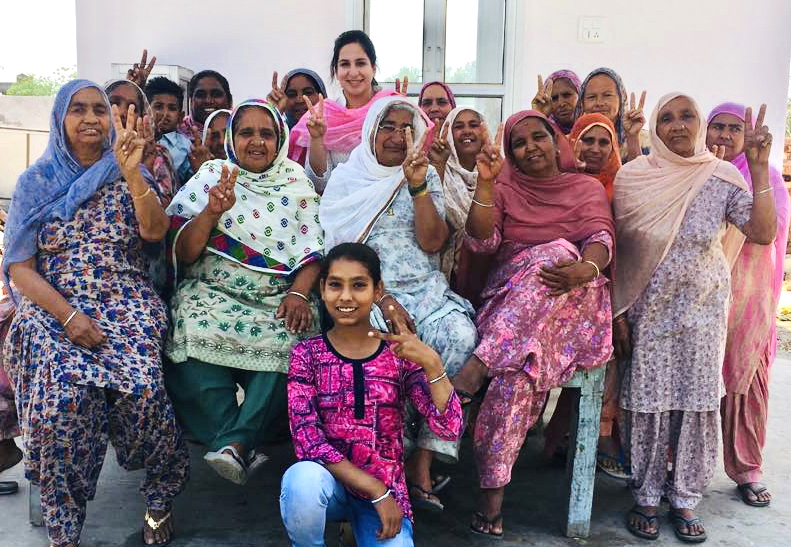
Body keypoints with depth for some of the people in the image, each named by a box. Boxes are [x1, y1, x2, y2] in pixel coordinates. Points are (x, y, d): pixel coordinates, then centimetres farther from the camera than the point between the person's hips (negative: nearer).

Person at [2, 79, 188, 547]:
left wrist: (131, 171, -19)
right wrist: (67, 317, -13)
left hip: (126, 301, 0)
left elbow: (155, 232, -6)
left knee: (142, 386, -30)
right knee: (63, 392, -30)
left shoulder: (129, 173, 12)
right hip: (53, 305, 1)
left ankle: (161, 498, -4)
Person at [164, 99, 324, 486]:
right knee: (197, 331, -33)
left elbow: (314, 249, 4)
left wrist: (298, 293, -15)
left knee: (289, 340, -33)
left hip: (278, 297, 0)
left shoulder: (296, 182, 12)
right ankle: (236, 446, -18)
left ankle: (237, 441, -19)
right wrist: (212, 212, -15)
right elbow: (183, 252, 2)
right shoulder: (211, 175, 9)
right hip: (213, 291, 0)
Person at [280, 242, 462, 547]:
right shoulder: (307, 354, -5)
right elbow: (307, 439, -14)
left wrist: (432, 363, -25)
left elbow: (449, 428, -11)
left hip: (386, 491, 1)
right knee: (302, 478, -34)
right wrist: (376, 490, -18)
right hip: (329, 481, -1)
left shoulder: (399, 353, -2)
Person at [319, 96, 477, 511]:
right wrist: (382, 300, -14)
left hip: (427, 290, 2)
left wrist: (417, 185, -11)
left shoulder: (427, 176, 14)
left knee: (461, 337, -28)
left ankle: (422, 461, -18)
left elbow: (432, 243, 0)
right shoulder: (346, 178, 8)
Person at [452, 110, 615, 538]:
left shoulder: (588, 188, 18)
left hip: (572, 299, 0)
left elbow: (602, 240, -2)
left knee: (558, 255, -34)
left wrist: (585, 268, -25)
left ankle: (477, 367, -42)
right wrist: (485, 183, -11)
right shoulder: (504, 187, 18)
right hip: (508, 293, 0)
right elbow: (481, 242, 1)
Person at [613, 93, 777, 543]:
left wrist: (759, 168, -19)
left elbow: (763, 233, -15)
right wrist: (616, 312, -5)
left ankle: (685, 498, 23)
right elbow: (614, 251, -2)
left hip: (703, 311, 1)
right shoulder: (632, 178, -5)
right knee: (648, 401, 4)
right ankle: (647, 496, 21)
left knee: (698, 402, 6)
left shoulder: (722, 179, -4)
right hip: (647, 311, -1)